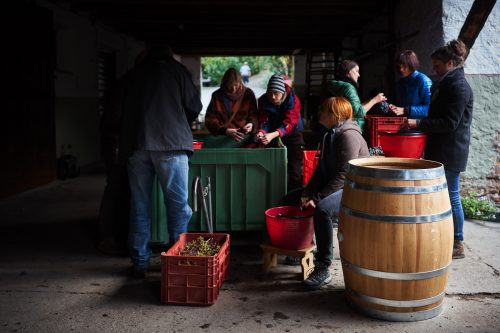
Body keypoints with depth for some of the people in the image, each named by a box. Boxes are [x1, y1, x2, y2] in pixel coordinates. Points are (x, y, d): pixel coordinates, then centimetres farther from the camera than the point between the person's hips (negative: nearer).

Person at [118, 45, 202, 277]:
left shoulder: (133, 75, 19)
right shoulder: (177, 70, 11)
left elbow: (125, 109, 21)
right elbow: (195, 106, 8)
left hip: (135, 145, 3)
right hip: (171, 144, -3)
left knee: (139, 206, 9)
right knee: (177, 204, 4)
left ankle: (140, 263, 14)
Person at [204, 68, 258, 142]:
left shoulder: (248, 93, 3)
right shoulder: (217, 96, 1)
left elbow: (254, 115, 9)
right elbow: (210, 119, -3)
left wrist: (251, 124, -14)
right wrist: (225, 131, -18)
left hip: (244, 135, 1)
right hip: (223, 135, -1)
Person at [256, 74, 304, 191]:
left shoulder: (293, 100, -21)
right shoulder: (263, 100, -11)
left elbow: (289, 122, -30)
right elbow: (263, 120, -14)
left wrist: (273, 135, -46)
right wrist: (261, 132, -38)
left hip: (292, 135, -3)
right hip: (273, 137, 3)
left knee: (295, 169, -5)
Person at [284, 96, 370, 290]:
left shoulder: (348, 135, -18)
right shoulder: (330, 135, 13)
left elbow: (343, 176, -25)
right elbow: (321, 170, 11)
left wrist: (317, 199, -28)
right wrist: (307, 193, -3)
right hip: (334, 187, 11)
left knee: (322, 209, -38)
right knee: (291, 199, 9)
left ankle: (323, 269, -29)